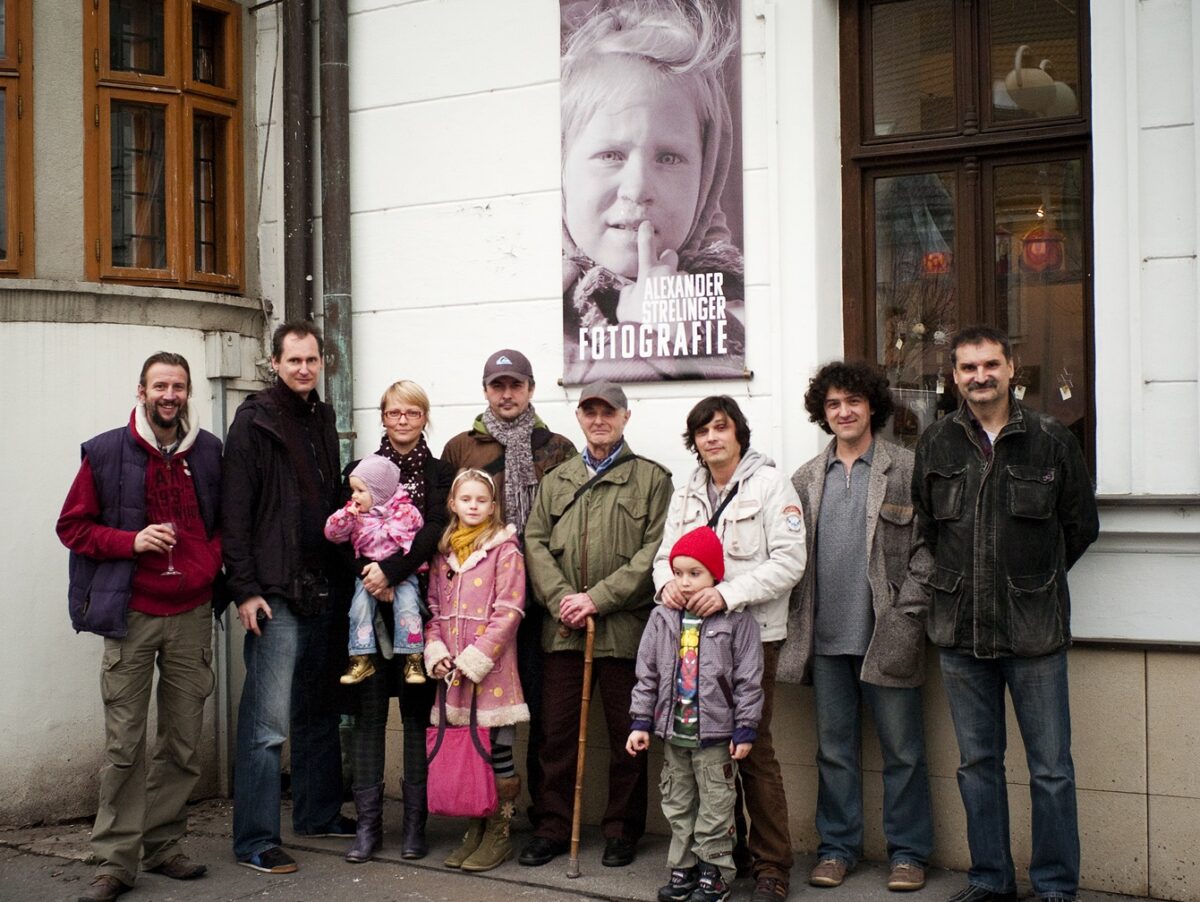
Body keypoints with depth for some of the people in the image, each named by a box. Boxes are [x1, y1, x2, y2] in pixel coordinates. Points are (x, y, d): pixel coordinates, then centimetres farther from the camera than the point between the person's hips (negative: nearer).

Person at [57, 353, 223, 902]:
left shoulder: (210, 453, 8)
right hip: (132, 615, -3)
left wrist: (211, 561, -1)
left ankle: (162, 846, 20)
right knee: (124, 744, -3)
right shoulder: (106, 454, 0)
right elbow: (72, 525, 3)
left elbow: (226, 521, 18)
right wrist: (131, 541, -11)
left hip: (191, 615, 3)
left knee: (183, 743, 7)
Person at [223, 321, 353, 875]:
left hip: (321, 589, 7)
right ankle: (255, 841, 2)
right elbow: (235, 512, -11)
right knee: (267, 721, -6)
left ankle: (318, 813, 29)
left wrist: (339, 574, 14)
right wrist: (245, 589, -16)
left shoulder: (322, 419, 15)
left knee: (319, 710, 16)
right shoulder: (254, 421, -6)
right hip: (275, 594, -7)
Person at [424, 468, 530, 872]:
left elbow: (507, 612, -12)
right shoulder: (443, 551, 12)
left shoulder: (505, 549, -5)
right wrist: (436, 652, -2)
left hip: (490, 670, -5)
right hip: (452, 673, 5)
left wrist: (473, 660, -15)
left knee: (497, 751, 1)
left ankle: (500, 832, 11)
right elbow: (434, 608, 13)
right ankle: (475, 829, 22)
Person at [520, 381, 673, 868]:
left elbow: (655, 550, -7)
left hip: (625, 627, -3)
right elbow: (535, 542, 9)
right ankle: (552, 826, 19)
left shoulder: (651, 478, 2)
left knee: (626, 735, 6)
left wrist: (598, 598, -14)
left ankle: (622, 830, 19)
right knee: (557, 731, 7)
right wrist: (560, 598, -8)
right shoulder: (556, 480, 16)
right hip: (563, 628, 3)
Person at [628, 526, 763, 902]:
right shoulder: (663, 619, 3)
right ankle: (683, 869, 26)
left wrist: (745, 729, -9)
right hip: (673, 733, 5)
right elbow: (647, 674, 7)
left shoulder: (736, 621, -9)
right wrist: (641, 722, 4)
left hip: (716, 734, -4)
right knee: (677, 806, 14)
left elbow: (748, 680, -8)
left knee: (715, 807, 4)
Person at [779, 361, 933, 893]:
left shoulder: (907, 469, 0)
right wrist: (799, 620, 4)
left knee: (902, 749, 4)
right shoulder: (806, 479, 11)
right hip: (826, 636, 4)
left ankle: (908, 852, 16)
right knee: (834, 749, 11)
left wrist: (906, 610, -10)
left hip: (887, 635, -3)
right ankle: (837, 847, 22)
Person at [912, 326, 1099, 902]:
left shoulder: (1051, 439, 0)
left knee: (1051, 768, 2)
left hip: (1034, 629, -2)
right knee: (977, 763, 12)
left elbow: (1081, 525, 8)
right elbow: (923, 527, 15)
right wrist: (960, 581, 9)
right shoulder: (936, 444, 6)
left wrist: (1035, 578, 9)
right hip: (960, 628, 3)